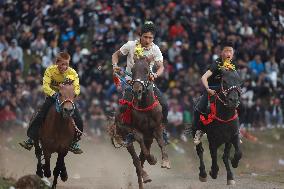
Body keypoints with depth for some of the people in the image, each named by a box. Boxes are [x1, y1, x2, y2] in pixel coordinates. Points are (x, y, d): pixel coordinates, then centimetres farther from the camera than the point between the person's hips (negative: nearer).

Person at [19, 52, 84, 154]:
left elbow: (77, 88, -20)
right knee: (38, 117, -17)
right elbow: (45, 86, -24)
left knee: (78, 121, -12)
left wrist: (74, 93, -43)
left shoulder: (72, 73, -15)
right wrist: (53, 94, -41)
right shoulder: (50, 70, -17)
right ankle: (30, 140, -8)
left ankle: (74, 143, 6)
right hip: (53, 96, -1)